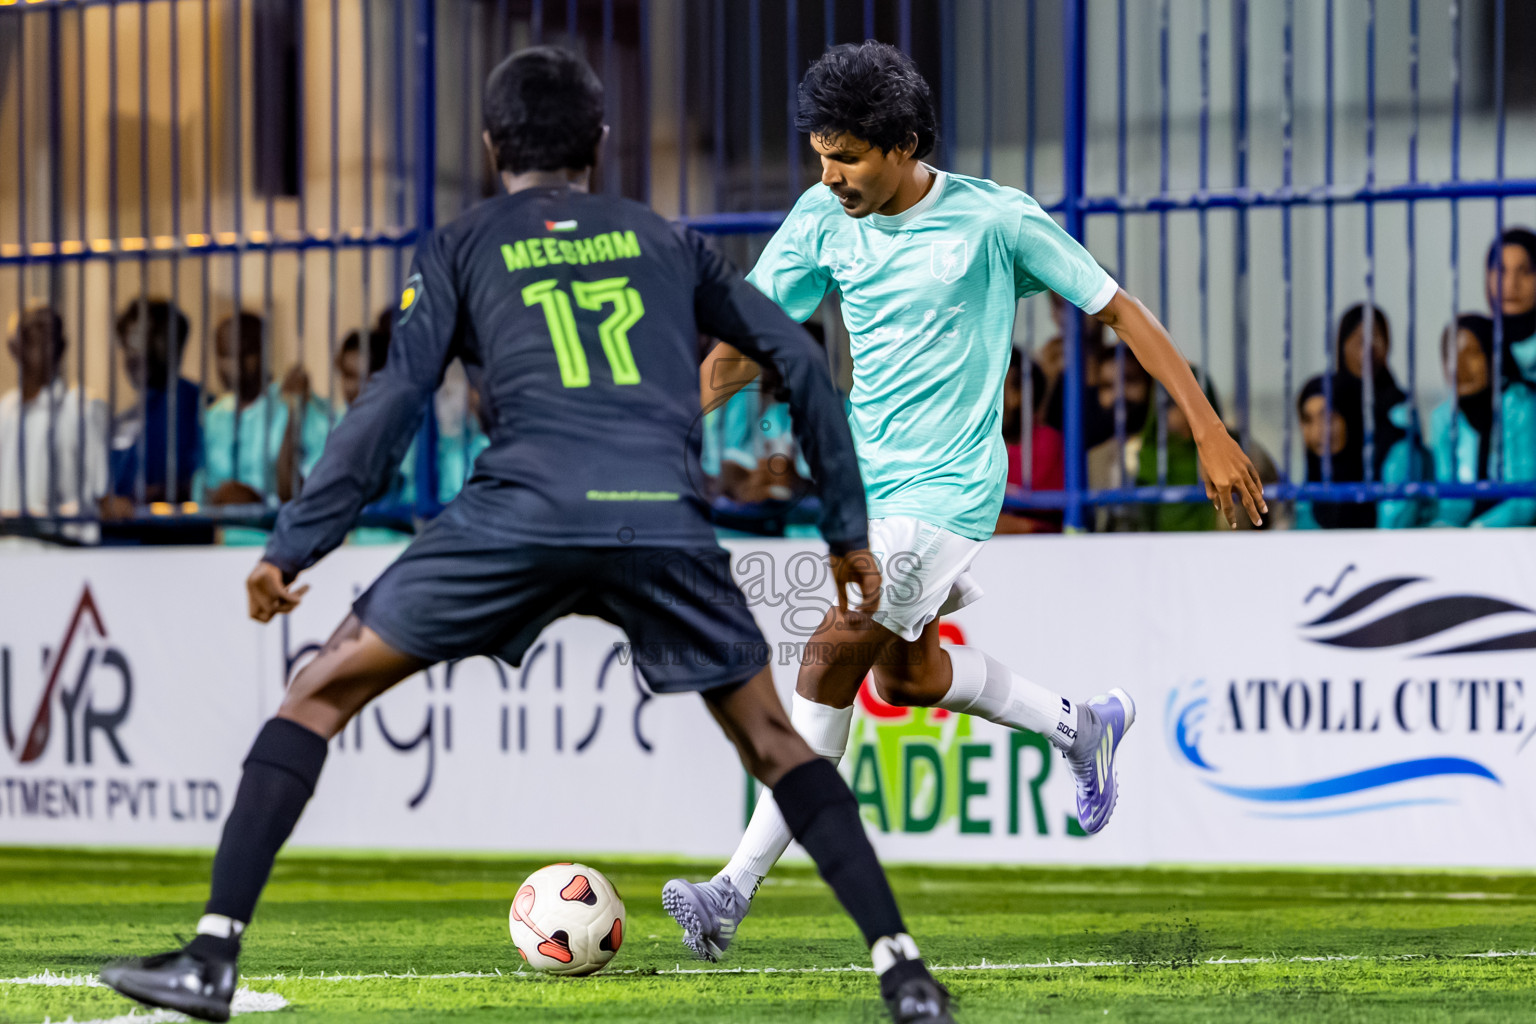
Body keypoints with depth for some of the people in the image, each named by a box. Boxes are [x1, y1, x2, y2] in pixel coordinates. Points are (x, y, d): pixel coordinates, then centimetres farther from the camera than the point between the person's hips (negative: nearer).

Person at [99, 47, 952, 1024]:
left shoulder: (459, 247, 20)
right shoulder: (665, 240, 27)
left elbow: (395, 400, 8)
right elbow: (800, 358, 23)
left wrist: (293, 544, 8)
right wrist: (849, 528, 27)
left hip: (524, 512, -2)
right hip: (667, 519, 2)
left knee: (322, 693, 11)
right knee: (772, 741, 20)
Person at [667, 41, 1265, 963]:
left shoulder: (995, 220, -13)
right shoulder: (823, 217, -1)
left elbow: (1119, 309, -6)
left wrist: (1212, 435, -7)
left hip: (947, 489, -7)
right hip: (865, 477, 7)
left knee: (833, 658, -16)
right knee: (904, 674, 17)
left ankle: (737, 890, -15)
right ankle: (1083, 728, 41)